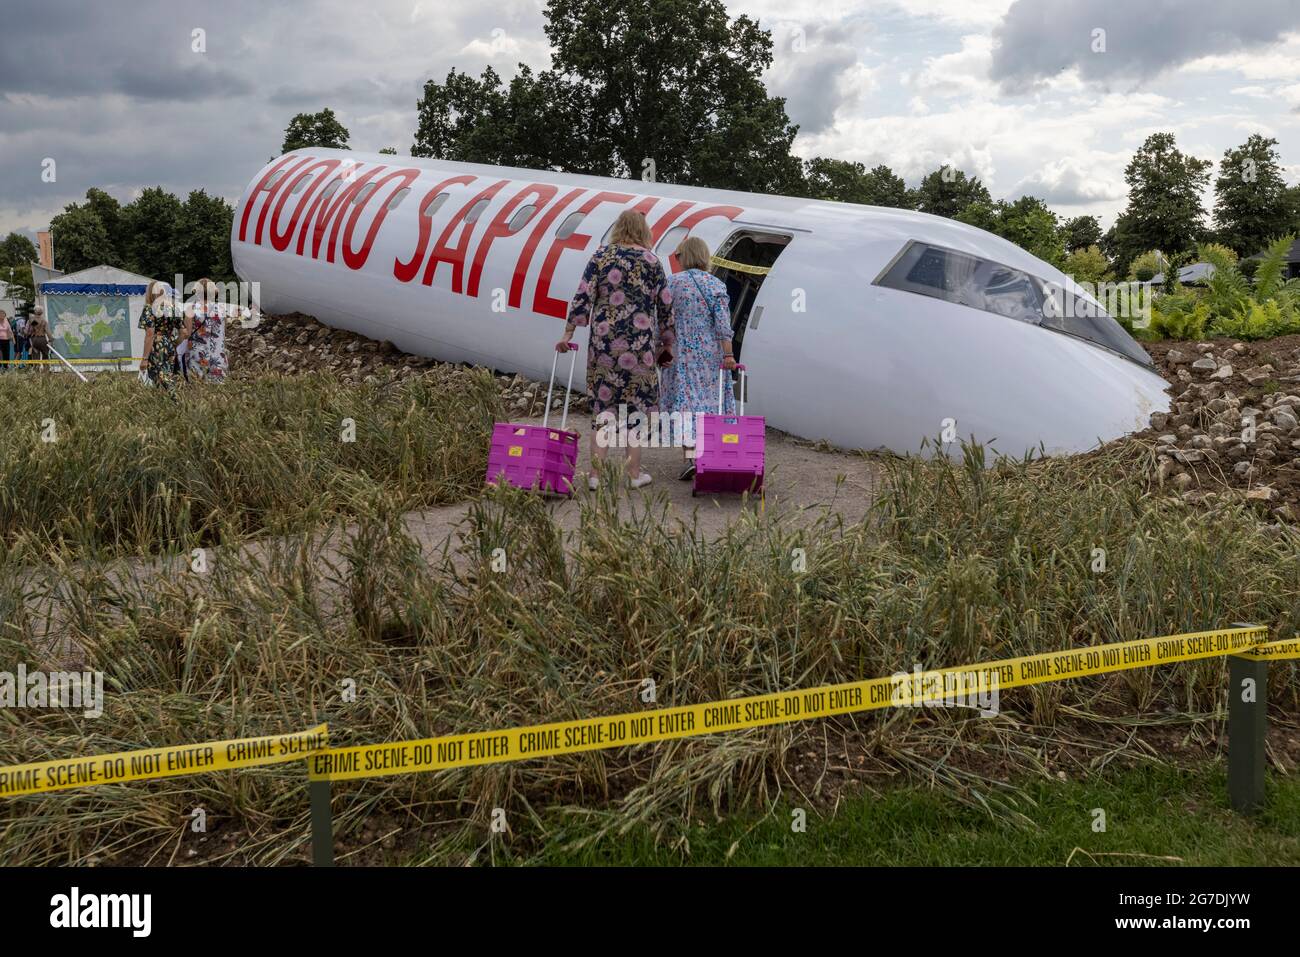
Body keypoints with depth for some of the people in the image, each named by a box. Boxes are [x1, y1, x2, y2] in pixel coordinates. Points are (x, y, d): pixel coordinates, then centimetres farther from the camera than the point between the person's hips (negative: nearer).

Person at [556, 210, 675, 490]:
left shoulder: (601, 257, 3)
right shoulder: (651, 261, 3)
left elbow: (583, 297, -3)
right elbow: (665, 306, 4)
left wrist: (568, 334, 1)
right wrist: (667, 345, 13)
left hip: (604, 340, 1)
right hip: (640, 341, -1)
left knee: (603, 403, 7)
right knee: (636, 403, 7)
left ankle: (596, 473, 5)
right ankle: (635, 473, 13)